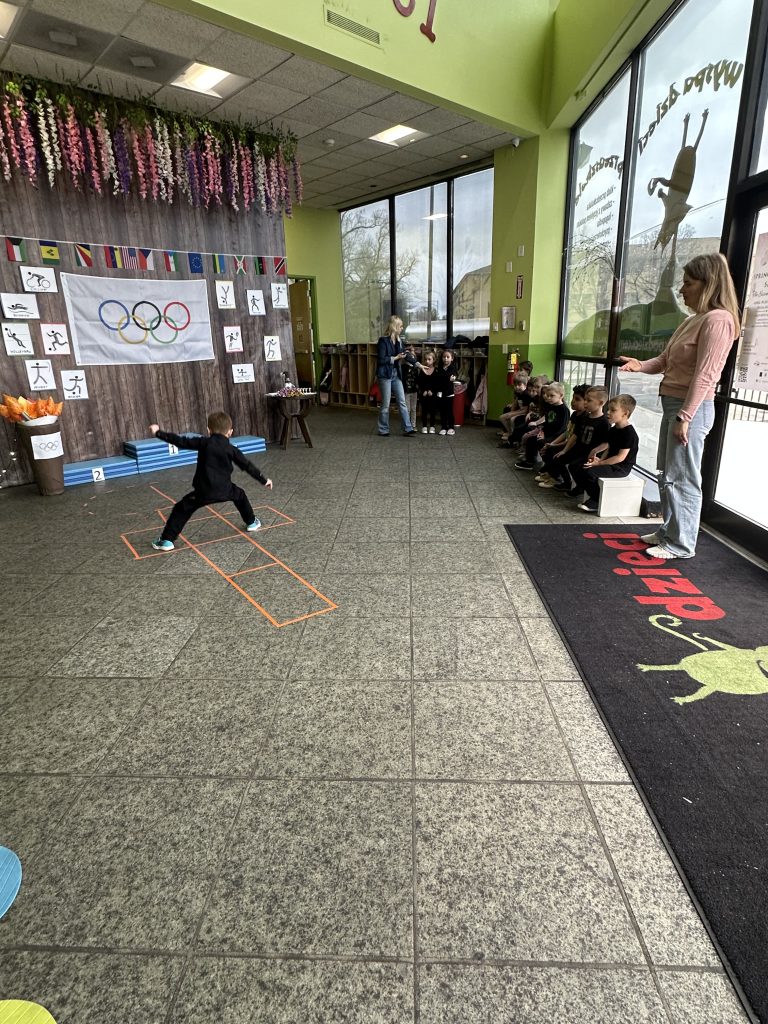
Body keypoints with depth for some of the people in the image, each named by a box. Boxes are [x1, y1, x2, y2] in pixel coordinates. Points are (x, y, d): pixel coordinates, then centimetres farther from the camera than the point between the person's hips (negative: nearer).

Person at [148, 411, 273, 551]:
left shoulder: (204, 443, 1)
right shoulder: (231, 449, 5)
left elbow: (182, 441, 1)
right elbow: (248, 466, 8)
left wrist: (158, 433, 10)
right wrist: (264, 480, 18)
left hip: (203, 491, -2)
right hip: (224, 489, 2)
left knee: (181, 510, 7)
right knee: (240, 495, 31)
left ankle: (166, 540, 1)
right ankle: (251, 523, 40)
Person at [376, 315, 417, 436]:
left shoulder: (398, 341, 9)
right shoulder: (383, 340, -12)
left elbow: (406, 355, 16)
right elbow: (381, 360, -16)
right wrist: (396, 358, -14)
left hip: (396, 375, 7)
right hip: (385, 375, -7)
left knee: (402, 402, 4)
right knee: (385, 404, 0)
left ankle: (408, 429, 7)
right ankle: (383, 430, 13)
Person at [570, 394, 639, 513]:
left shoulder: (629, 433, -18)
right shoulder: (613, 429, 11)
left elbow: (621, 457, -22)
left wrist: (599, 463, -20)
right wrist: (600, 460, -5)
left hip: (621, 467, -9)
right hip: (610, 462, 10)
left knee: (588, 471, -31)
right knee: (575, 467, 0)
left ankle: (597, 501, -12)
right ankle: (593, 494, 4)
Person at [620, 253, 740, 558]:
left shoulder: (718, 319, -14)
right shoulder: (692, 321, 17)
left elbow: (704, 375, -19)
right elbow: (666, 361, 16)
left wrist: (685, 417, -21)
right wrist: (640, 365, -3)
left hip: (692, 409, -10)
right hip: (673, 404, 10)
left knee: (681, 478, -4)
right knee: (667, 475, 16)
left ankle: (681, 545, 6)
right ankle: (669, 531, 28)